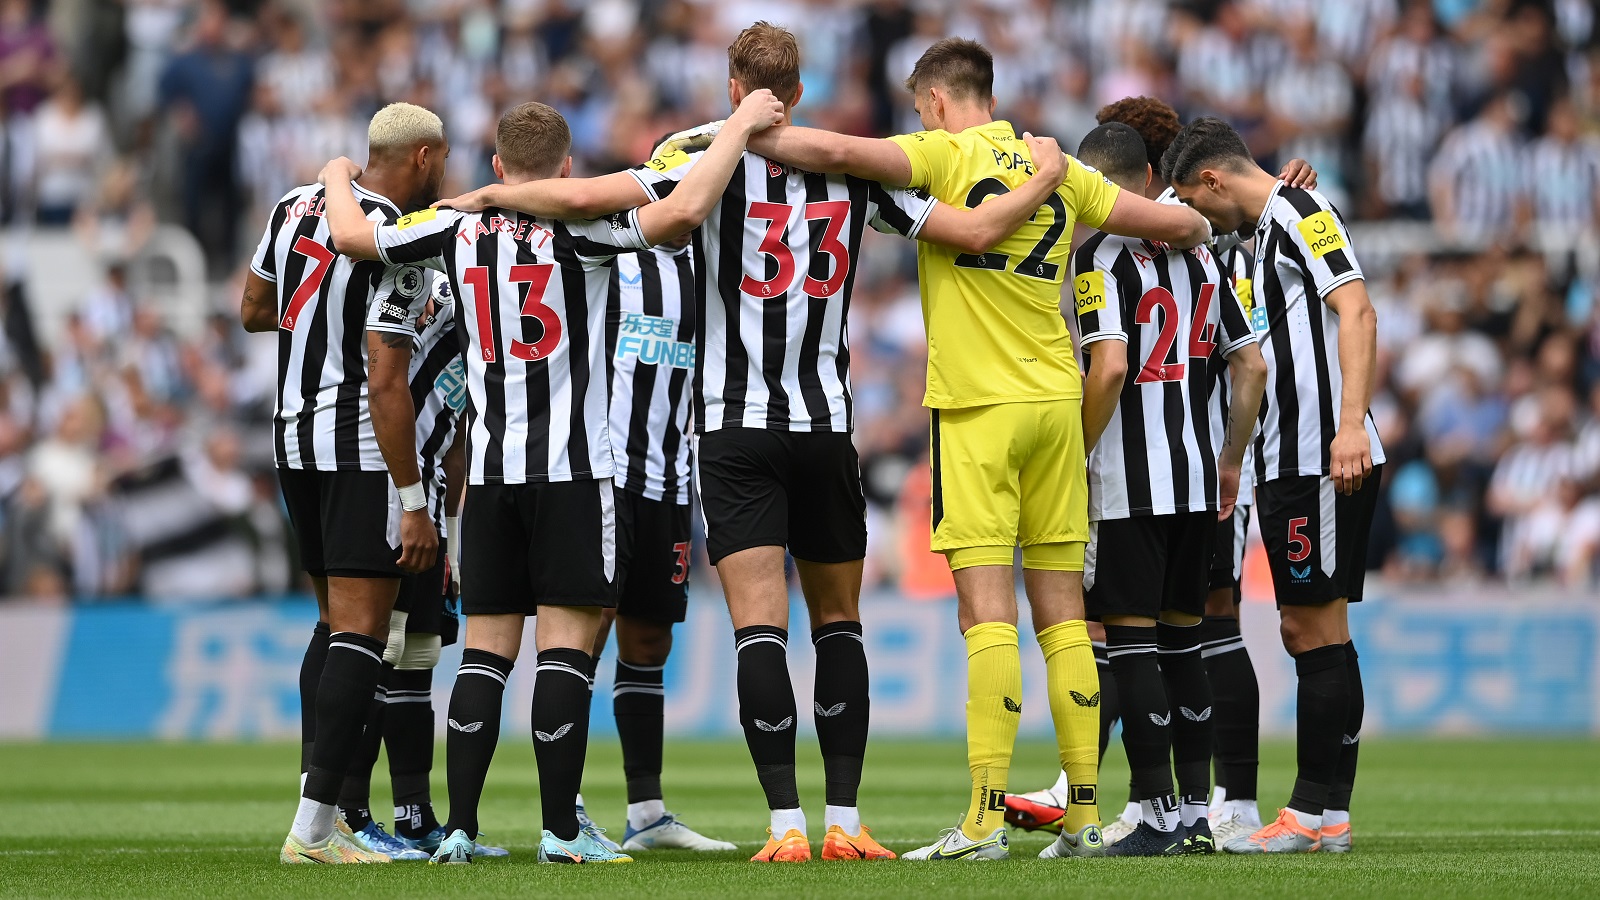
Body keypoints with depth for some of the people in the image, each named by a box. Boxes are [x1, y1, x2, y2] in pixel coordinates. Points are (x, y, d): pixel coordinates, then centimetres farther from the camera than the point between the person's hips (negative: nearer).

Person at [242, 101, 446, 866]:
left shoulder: (297, 206, 7)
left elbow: (254, 311, 20)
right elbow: (386, 381, -19)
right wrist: (413, 502, -17)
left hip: (292, 433, 8)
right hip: (361, 443, -8)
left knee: (334, 620, 17)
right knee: (361, 632, -6)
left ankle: (320, 815, 12)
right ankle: (314, 825, -13)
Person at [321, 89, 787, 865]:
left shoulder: (458, 232, 5)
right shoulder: (579, 230, -7)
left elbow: (352, 235, 14)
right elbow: (684, 211, -21)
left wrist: (339, 179, 35)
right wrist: (740, 127, -9)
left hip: (489, 470, 4)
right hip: (572, 467, -4)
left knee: (486, 648, 7)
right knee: (566, 643, -3)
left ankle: (460, 828, 2)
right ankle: (561, 830, -5)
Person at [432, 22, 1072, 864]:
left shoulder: (711, 165, -6)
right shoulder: (853, 172, 3)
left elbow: (581, 196, -14)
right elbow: (976, 232, 2)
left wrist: (491, 194, 3)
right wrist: (1047, 176, 19)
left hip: (735, 428, -3)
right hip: (827, 428, 3)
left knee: (759, 626, -6)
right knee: (838, 621, 13)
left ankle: (786, 823, -14)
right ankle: (844, 819, 9)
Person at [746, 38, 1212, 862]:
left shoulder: (946, 156, -5)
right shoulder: (1058, 169, 11)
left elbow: (839, 152, -21)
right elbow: (1181, 225, 15)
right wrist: (1192, 229, 38)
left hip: (978, 405, -5)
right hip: (1055, 401, 5)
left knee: (988, 610, -10)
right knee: (1062, 610, 8)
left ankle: (985, 819, -15)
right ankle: (1084, 814, 7)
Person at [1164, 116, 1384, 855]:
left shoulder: (1298, 212, -8)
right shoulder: (1266, 233, 22)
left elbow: (1356, 311, -19)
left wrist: (1351, 425, -28)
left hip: (1323, 459, -10)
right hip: (1287, 462, 10)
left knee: (1319, 628, -8)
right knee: (1304, 630, 10)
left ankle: (1320, 813, -7)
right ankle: (1319, 812, 12)